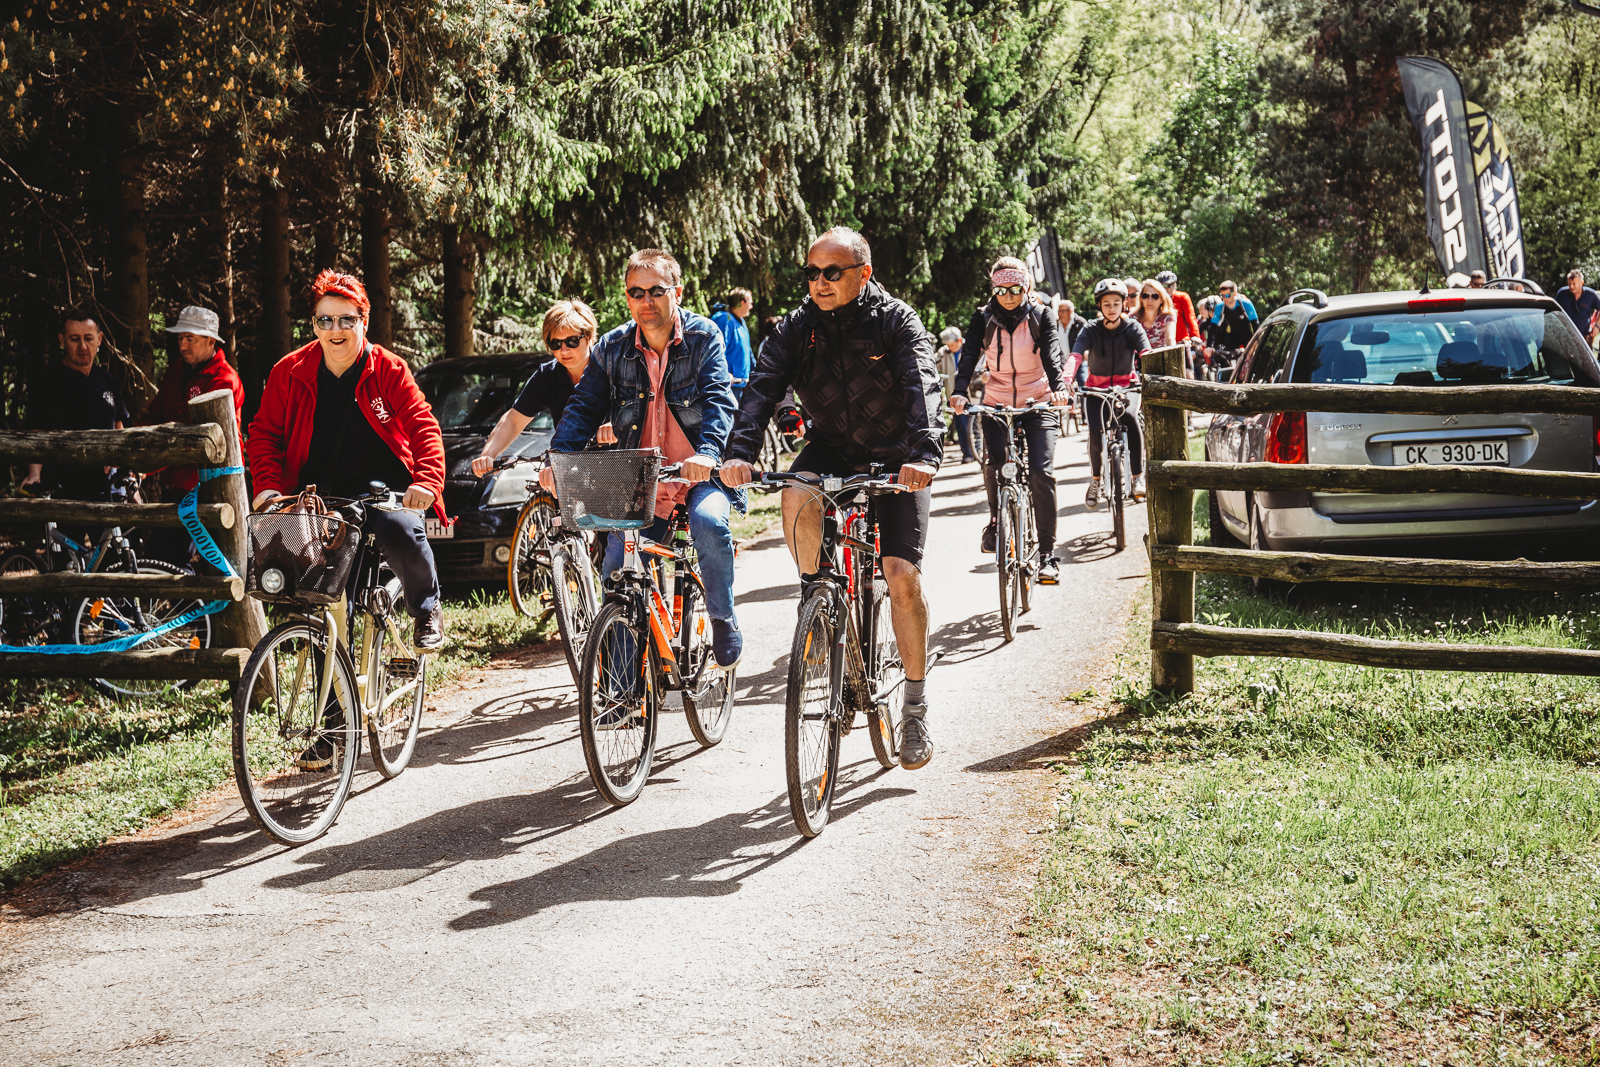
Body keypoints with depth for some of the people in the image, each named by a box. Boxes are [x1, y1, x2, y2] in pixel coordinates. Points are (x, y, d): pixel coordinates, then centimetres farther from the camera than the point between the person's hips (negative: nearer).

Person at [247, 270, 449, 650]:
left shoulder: (389, 369, -5)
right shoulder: (290, 372, 0)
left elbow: (422, 427, -9)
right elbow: (264, 433, 6)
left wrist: (427, 481, -26)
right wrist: (268, 486, -11)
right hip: (318, 492, 3)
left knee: (400, 532, -33)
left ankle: (426, 608, -1)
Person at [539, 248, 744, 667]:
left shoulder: (703, 336, -5)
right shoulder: (611, 349, 4)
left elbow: (718, 399, -17)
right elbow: (584, 409, -1)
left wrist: (708, 452, -37)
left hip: (700, 475, -3)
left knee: (709, 522, -34)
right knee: (617, 570, -9)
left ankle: (724, 621, -9)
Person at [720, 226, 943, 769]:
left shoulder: (897, 322, -15)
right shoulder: (797, 327, -6)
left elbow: (922, 387, -30)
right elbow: (762, 387, -18)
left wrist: (923, 454, -48)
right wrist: (740, 452, -36)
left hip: (895, 459, -2)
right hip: (830, 449, 2)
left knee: (902, 575, -13)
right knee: (797, 500, -33)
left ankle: (916, 707, 1)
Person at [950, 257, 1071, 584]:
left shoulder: (1042, 315, -3)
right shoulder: (984, 318, 0)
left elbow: (1051, 354, -17)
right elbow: (969, 356, -13)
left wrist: (1059, 388, -37)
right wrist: (960, 392, -32)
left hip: (1038, 403, -1)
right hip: (996, 402, 1)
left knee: (1042, 473, -16)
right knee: (993, 460, -24)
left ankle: (1047, 553, -9)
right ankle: (995, 519, 5)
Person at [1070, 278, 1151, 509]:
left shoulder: (1132, 328, -9)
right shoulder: (1091, 330, -11)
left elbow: (1146, 353, -25)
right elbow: (1076, 356, -27)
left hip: (1126, 384, 0)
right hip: (1097, 386, 0)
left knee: (1131, 418, -31)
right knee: (1095, 432, -21)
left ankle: (1138, 477, -20)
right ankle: (1095, 480, 5)